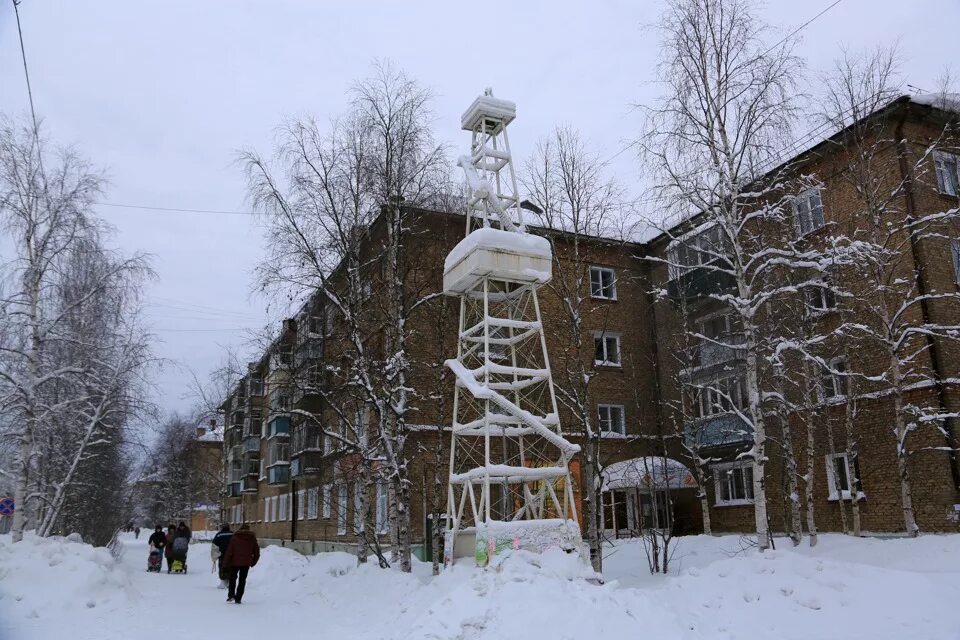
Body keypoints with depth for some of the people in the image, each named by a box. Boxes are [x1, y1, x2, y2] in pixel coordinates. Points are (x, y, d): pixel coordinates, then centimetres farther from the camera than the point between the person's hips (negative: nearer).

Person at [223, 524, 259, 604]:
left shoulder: (235, 538, -2)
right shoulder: (253, 538, 5)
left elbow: (229, 551, -5)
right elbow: (257, 552, 8)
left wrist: (226, 563, 1)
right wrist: (253, 562, 19)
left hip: (235, 562, -1)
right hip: (246, 563, 1)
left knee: (233, 578, 17)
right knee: (242, 580, 9)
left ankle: (231, 595, 5)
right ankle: (238, 598, 6)